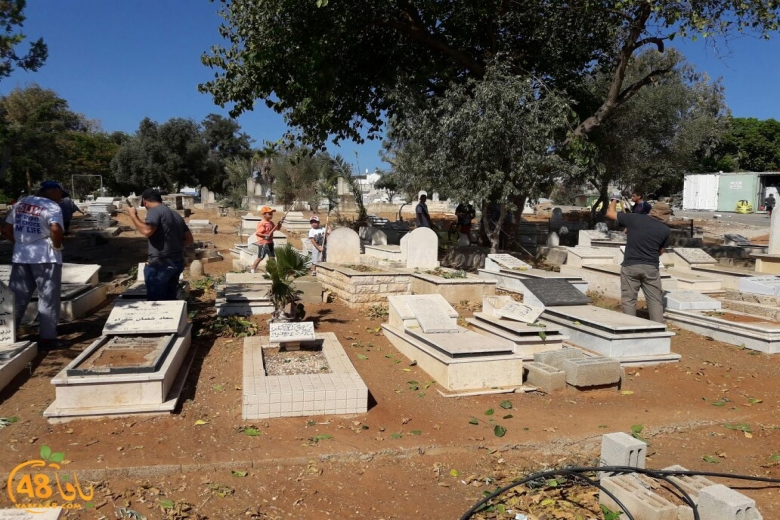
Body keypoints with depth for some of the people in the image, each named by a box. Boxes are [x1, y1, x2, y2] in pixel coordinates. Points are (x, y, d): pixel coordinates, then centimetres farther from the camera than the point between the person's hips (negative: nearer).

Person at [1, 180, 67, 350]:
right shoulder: (51, 206, -10)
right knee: (48, 298, 1)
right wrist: (57, 246, -13)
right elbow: (56, 229, -28)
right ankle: (47, 338, 3)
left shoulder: (20, 203, 13)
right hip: (45, 257, -6)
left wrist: (19, 242, 14)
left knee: (17, 298, 14)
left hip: (20, 256, 7)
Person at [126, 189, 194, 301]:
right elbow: (189, 239, 16)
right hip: (177, 262, 8)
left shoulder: (154, 211, -8)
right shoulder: (175, 214, 16)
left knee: (156, 303, -1)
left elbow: (147, 231, -25)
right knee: (170, 300, 16)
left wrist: (133, 215, -13)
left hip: (160, 264, -8)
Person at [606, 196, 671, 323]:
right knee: (655, 301, 9)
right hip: (651, 267, 1)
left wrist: (614, 200, 24)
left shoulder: (635, 218, -3)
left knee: (629, 300, 6)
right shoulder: (665, 230, 1)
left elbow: (610, 213, 6)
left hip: (630, 266, -1)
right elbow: (661, 251, 11)